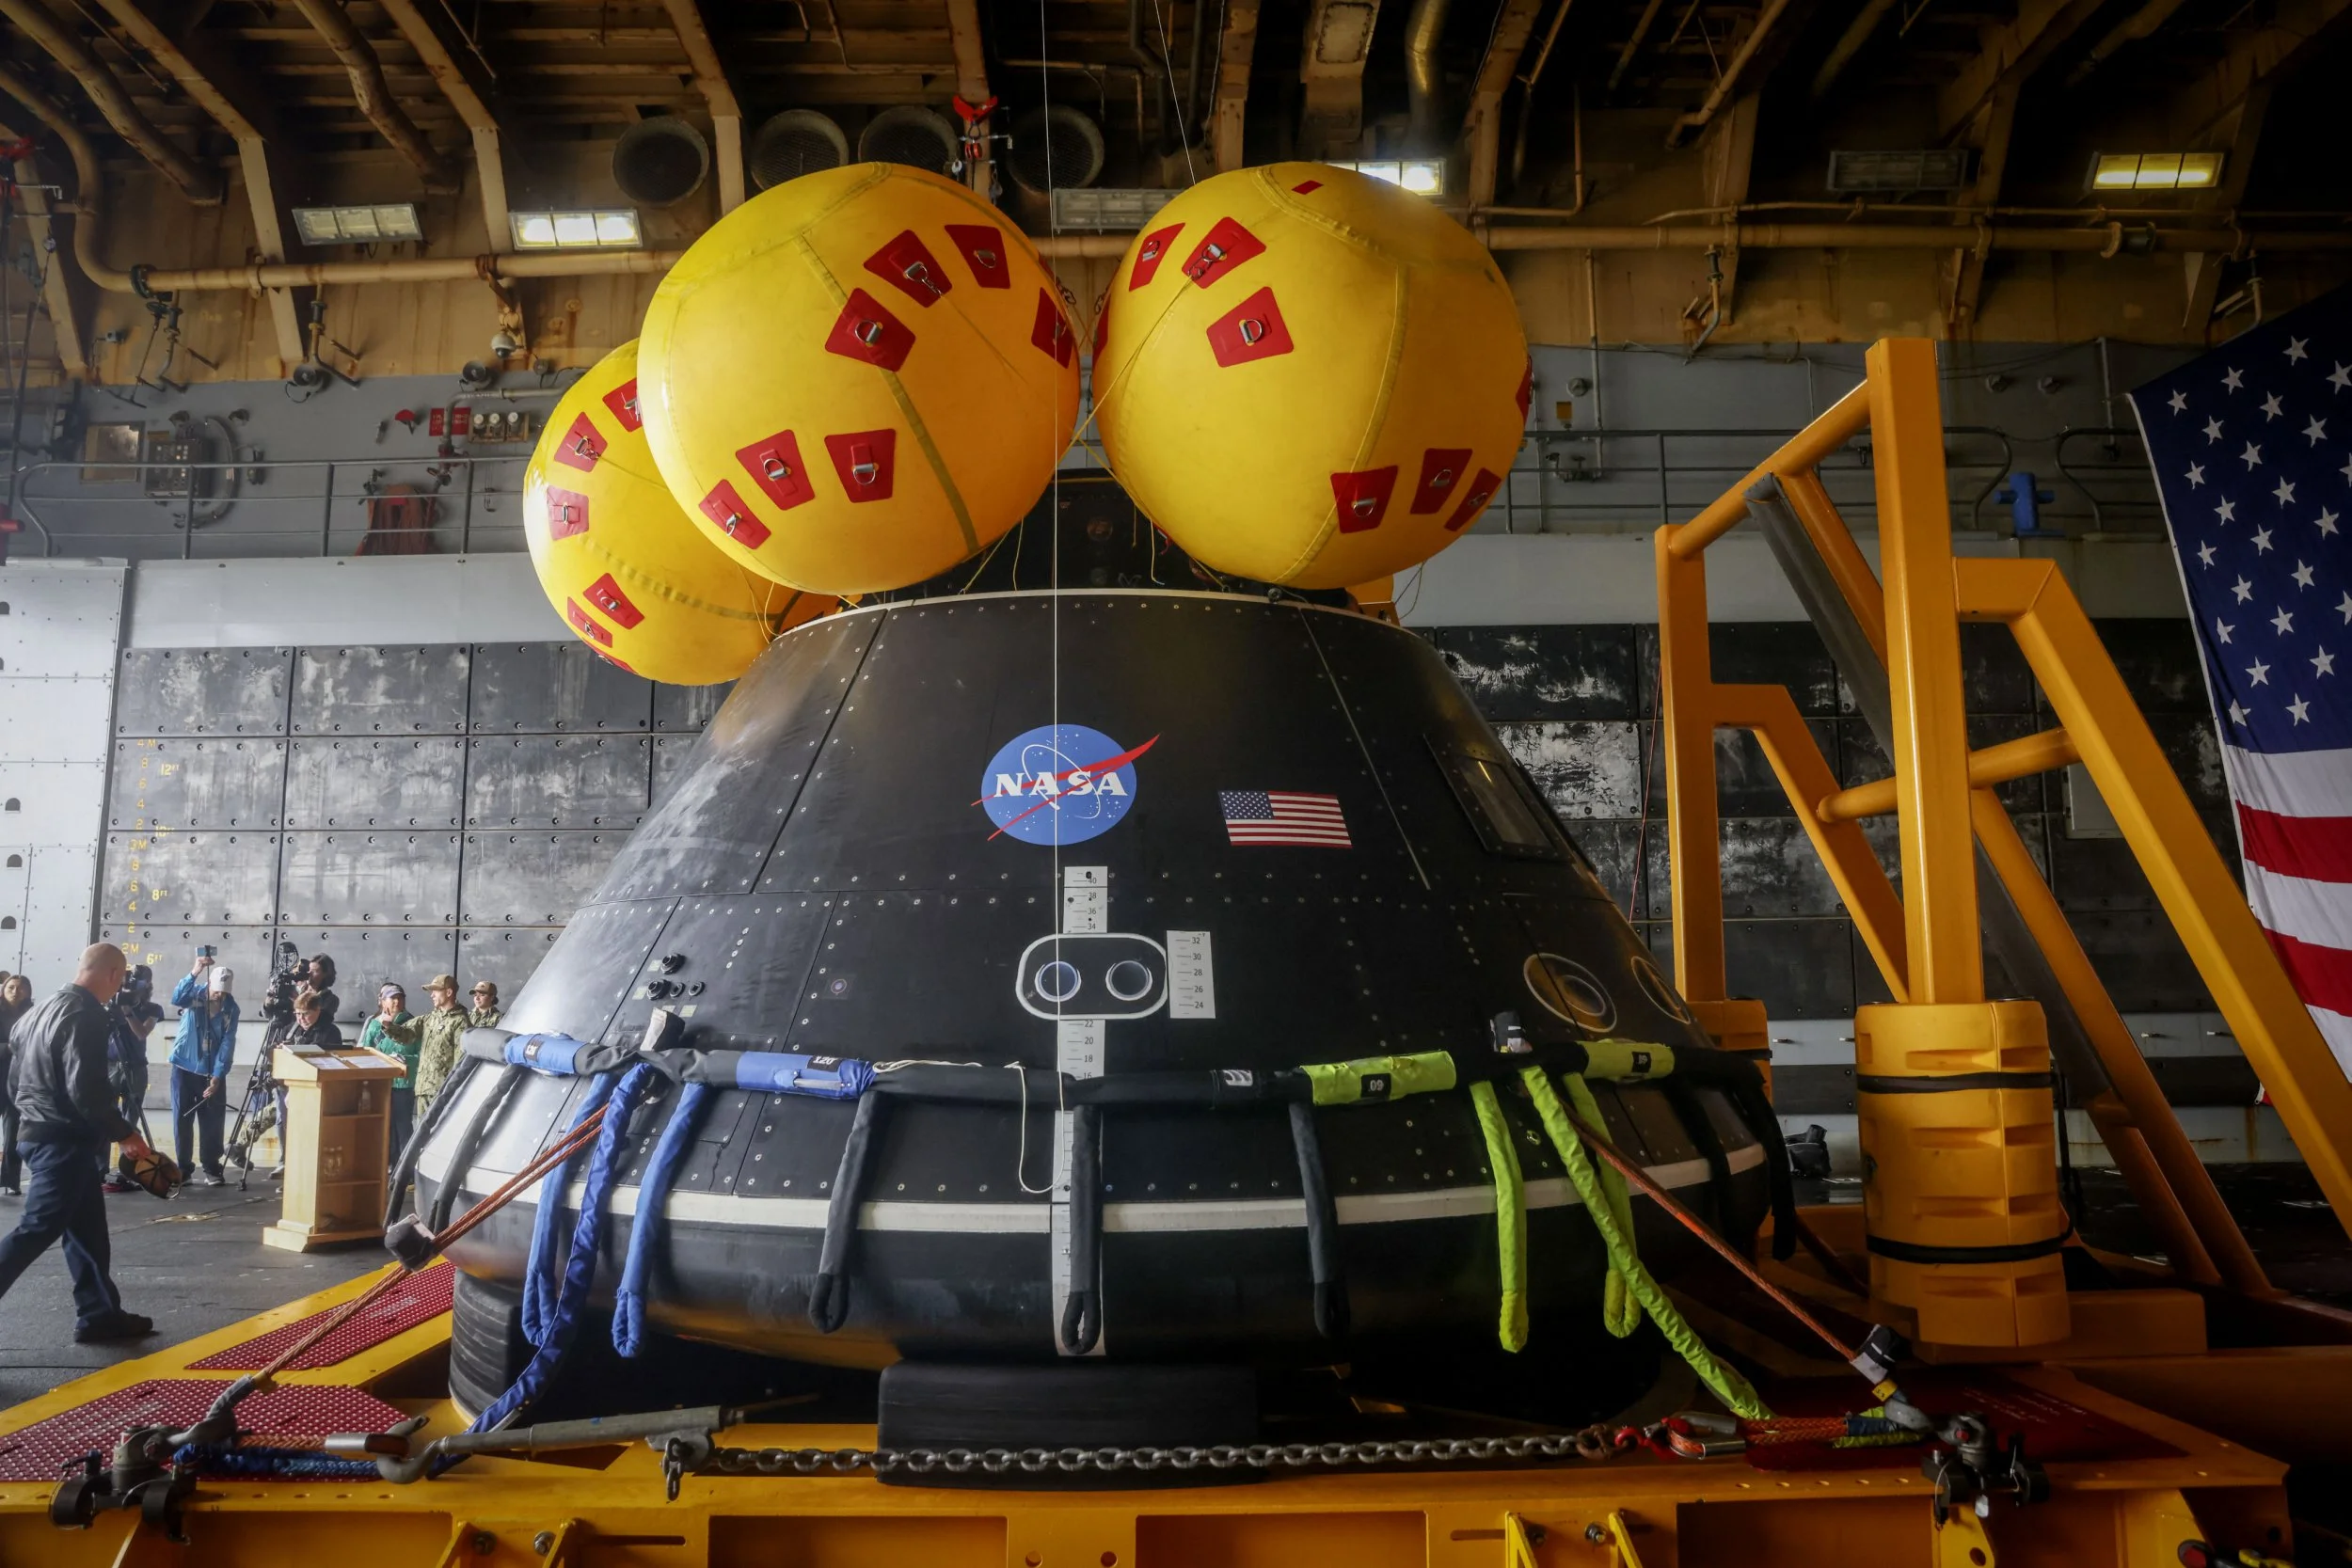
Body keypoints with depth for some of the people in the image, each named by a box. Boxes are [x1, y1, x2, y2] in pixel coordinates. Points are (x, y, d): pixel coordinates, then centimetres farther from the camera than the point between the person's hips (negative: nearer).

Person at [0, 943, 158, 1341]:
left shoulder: (44, 1009, 13)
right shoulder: (85, 1016, -18)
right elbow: (86, 1090, -23)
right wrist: (123, 1132, -11)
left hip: (40, 1133, 10)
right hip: (64, 1140, -10)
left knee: (87, 1228, 13)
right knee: (37, 1230, -7)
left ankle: (99, 1314, 18)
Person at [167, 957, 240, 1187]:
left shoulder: (231, 1009, -5)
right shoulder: (195, 994, -7)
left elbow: (227, 1044, -9)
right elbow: (176, 998, -31)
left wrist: (217, 1075, -17)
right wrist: (195, 972, -44)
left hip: (212, 1071, 1)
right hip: (184, 1067, -1)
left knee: (212, 1123, 1)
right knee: (182, 1119, 2)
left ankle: (212, 1170, 9)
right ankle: (183, 1169, 11)